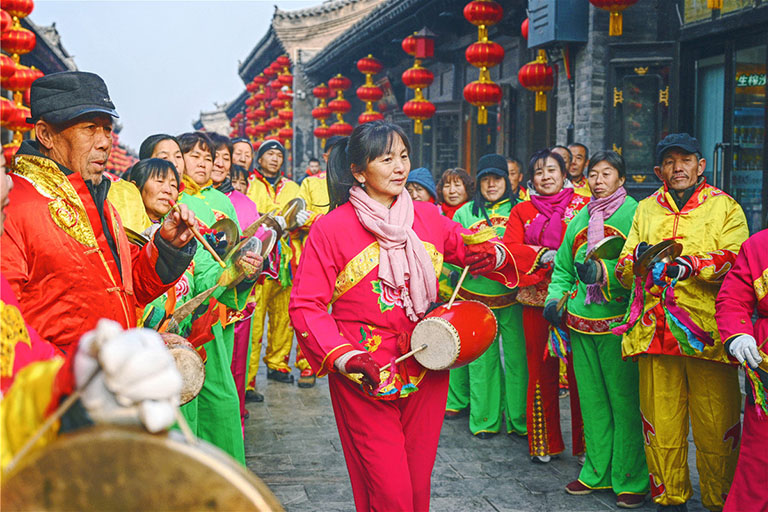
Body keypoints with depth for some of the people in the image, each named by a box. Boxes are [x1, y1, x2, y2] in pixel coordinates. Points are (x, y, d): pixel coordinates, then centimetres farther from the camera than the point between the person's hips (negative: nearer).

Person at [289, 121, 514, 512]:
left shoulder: (427, 218, 5)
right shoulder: (330, 229, -7)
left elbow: (472, 248, 19)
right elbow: (306, 306, -7)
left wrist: (493, 256, -6)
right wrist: (343, 357, -20)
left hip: (427, 372, 4)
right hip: (364, 378, -4)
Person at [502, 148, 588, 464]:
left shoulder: (583, 206, 6)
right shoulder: (522, 211, 13)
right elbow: (510, 248, 0)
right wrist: (542, 255, -15)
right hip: (537, 300, 2)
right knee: (541, 370, 5)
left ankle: (584, 442, 9)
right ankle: (544, 443, 17)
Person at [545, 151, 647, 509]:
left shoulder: (635, 214, -3)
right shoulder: (579, 219, 17)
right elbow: (563, 268, 21)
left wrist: (603, 272, -24)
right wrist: (555, 298, 5)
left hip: (618, 323, -6)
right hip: (580, 321, 6)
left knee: (625, 400, -3)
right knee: (592, 400, 11)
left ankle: (631, 479, 7)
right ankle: (596, 472, 22)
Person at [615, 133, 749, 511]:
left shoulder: (726, 208, 9)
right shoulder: (645, 210, 18)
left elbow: (736, 261, -7)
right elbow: (624, 269, 12)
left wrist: (691, 266, -23)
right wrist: (637, 258, -11)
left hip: (707, 333, -3)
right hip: (654, 333, 3)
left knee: (716, 428, -1)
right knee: (660, 423, 6)